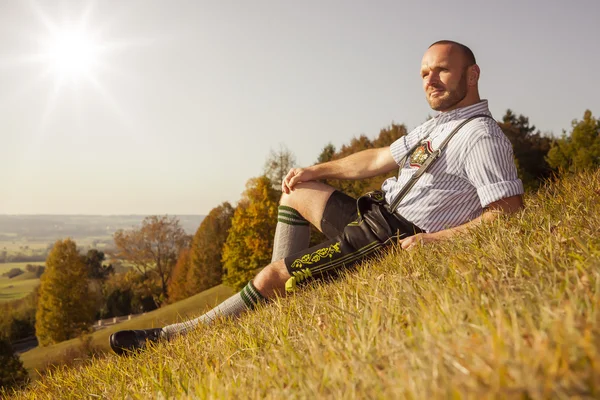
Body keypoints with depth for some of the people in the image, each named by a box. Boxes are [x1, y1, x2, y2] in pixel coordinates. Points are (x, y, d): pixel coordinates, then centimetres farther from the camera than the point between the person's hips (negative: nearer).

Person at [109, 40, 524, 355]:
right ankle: (282, 295, 18)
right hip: (375, 213, 10)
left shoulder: (481, 135, -16)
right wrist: (315, 171, 20)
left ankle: (177, 335, 3)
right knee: (295, 190, 21)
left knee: (273, 275, -11)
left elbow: (509, 211, -24)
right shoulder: (436, 126, 15)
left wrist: (435, 240, -30)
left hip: (394, 240, -10)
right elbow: (377, 160, 20)